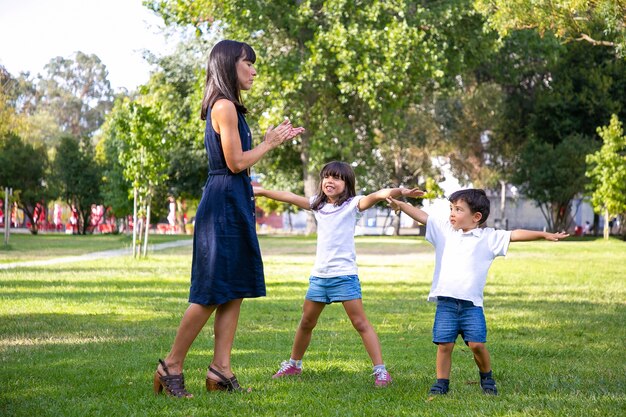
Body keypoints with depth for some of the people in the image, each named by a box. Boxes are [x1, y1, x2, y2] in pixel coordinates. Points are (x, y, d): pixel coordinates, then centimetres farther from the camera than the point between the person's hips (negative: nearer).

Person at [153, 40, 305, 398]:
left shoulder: (228, 107, 18)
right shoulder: (225, 106, -13)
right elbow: (236, 163, -15)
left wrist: (273, 139, 19)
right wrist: (269, 143, -4)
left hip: (234, 204, 10)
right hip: (224, 203, -10)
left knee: (235, 290, 8)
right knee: (212, 292, -7)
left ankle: (221, 368, 8)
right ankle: (172, 365, 0)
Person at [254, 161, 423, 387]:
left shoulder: (352, 204, -6)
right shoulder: (318, 204, 11)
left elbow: (376, 196, -23)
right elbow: (290, 197, 20)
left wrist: (399, 191, -41)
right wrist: (261, 191, 26)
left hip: (344, 275, -6)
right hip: (319, 275, 6)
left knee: (360, 322, -10)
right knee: (306, 322, 18)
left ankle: (381, 371, -10)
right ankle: (293, 364, 35)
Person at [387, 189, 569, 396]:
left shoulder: (489, 237, 4)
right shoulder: (444, 230, 11)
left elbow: (515, 235, -2)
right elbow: (422, 216, 7)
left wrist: (545, 235, -9)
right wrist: (400, 204, -3)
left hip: (472, 303, -2)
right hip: (446, 302, 2)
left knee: (477, 344, -7)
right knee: (444, 344, -1)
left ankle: (486, 377, 18)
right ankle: (442, 382, 11)